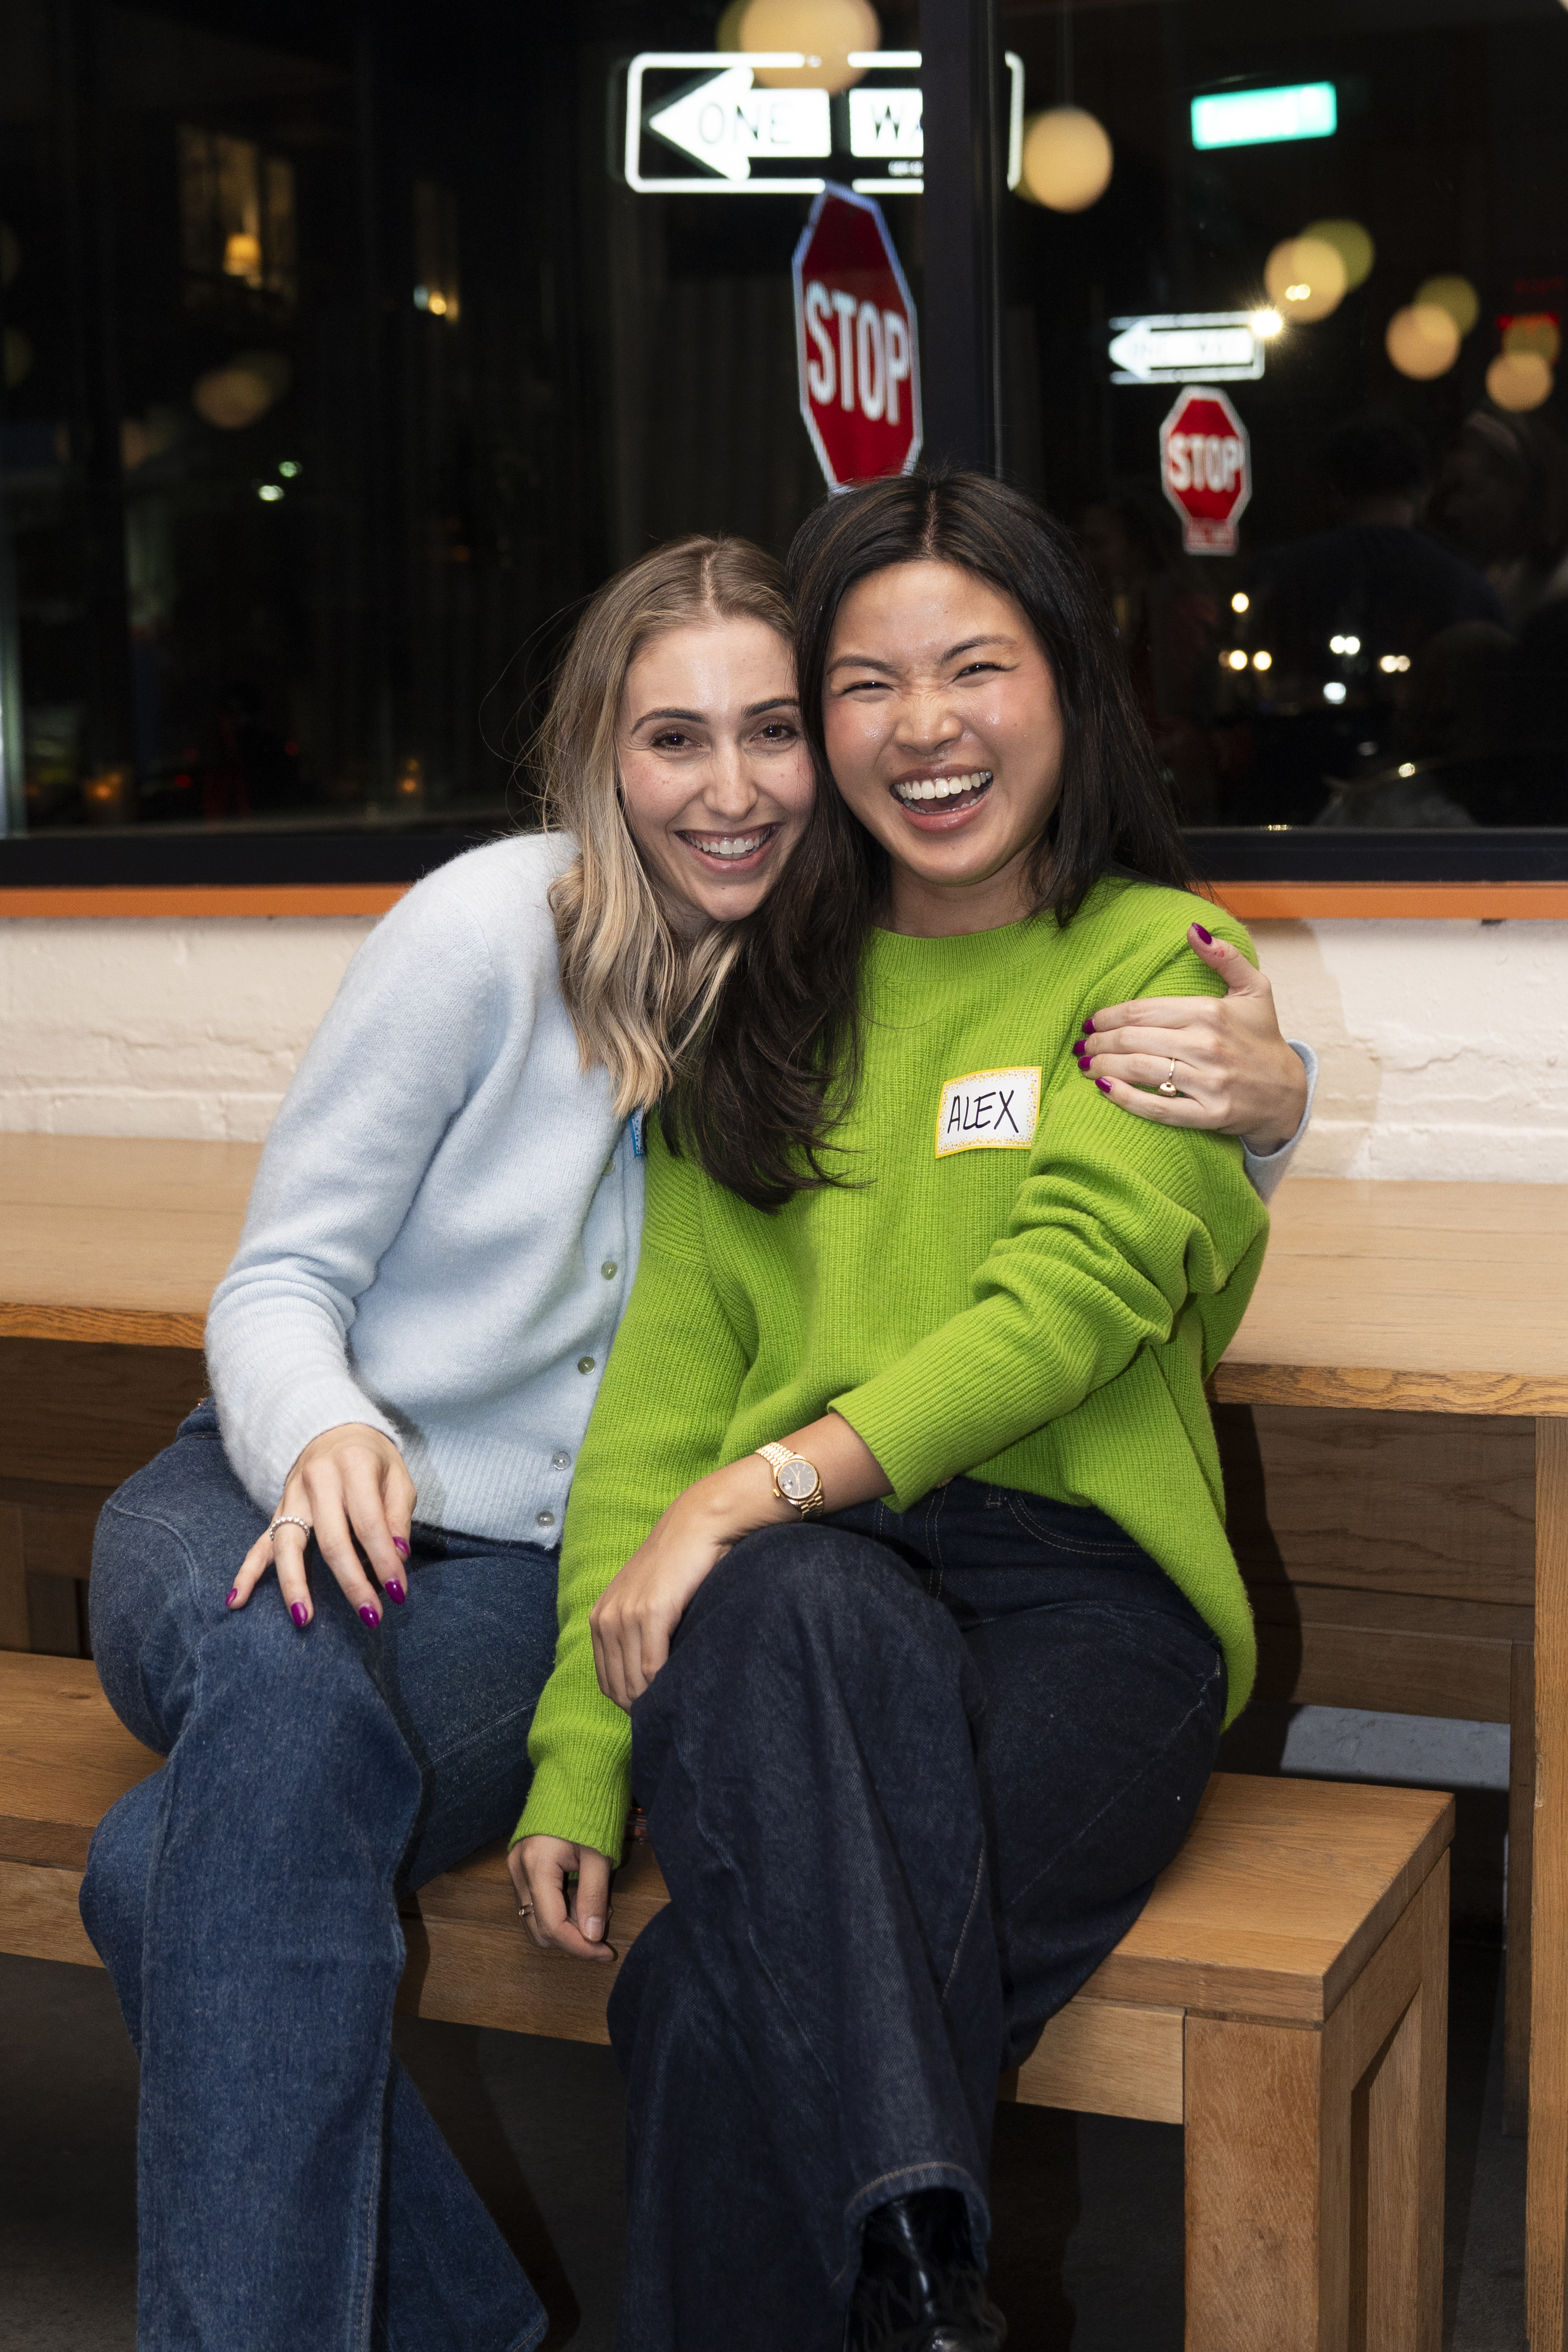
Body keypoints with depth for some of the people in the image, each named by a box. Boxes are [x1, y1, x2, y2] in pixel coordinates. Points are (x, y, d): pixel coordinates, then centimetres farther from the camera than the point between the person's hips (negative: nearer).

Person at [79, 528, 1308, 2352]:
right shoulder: (494, 923, -4)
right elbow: (277, 1277, -2)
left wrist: (1260, 1106, -16)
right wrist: (321, 1438, -26)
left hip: (534, 1575, 1)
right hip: (278, 1501, 0)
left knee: (177, 1872, -30)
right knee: (290, 1694, -37)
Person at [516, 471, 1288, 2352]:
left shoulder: (1167, 963, 8)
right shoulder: (765, 998, 19)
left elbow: (1076, 1297, -8)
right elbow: (665, 1376, 10)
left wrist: (768, 1484, -23)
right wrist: (577, 1755, -3)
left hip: (1082, 1584, -2)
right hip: (808, 1582, 2)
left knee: (729, 2005, -32)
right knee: (788, 1608, -38)